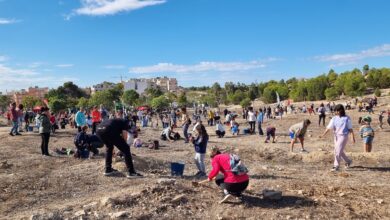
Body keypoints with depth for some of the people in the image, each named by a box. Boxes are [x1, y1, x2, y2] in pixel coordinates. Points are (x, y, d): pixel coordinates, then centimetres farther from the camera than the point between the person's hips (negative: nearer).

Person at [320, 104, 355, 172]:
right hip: (336, 136, 5)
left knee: (338, 151, -11)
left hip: (343, 136, -5)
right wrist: (323, 135, -12)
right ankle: (348, 161, 38)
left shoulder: (347, 118, -5)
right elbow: (329, 127, -2)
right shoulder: (334, 118, 4)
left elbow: (350, 129, -2)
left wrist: (352, 137, -7)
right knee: (340, 151, 16)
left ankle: (336, 166, -5)